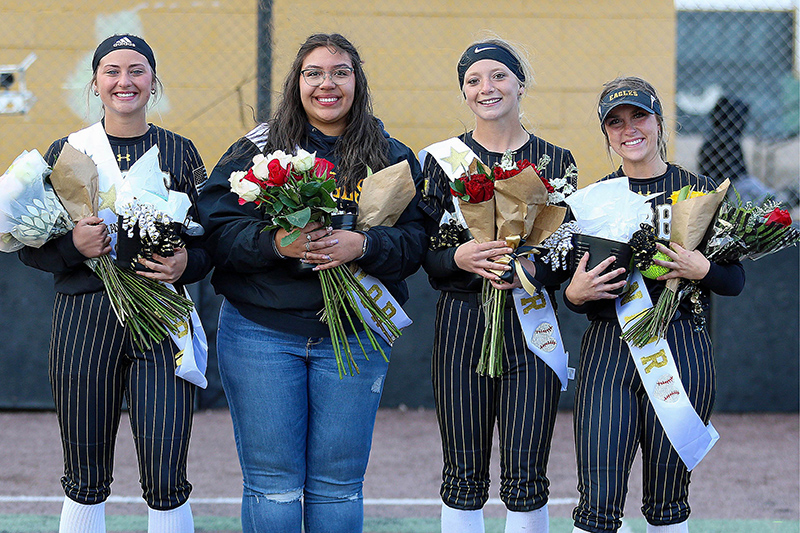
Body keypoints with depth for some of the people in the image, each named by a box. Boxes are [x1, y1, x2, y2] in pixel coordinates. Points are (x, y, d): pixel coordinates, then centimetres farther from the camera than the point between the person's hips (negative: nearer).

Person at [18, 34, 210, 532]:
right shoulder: (66, 151, 8)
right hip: (84, 319, 0)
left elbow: (211, 240, 9)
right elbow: (29, 247, 7)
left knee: (166, 484, -6)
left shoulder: (179, 151, 9)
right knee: (86, 484, 5)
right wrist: (73, 245, -13)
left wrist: (187, 263, -13)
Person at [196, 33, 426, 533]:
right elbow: (216, 226, -5)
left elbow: (416, 239, -1)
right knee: (272, 482, 2)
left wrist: (361, 245, -19)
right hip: (261, 331, -1)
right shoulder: (257, 148, 3)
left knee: (338, 485, 6)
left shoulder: (392, 158, 6)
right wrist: (276, 243, -21)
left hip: (354, 336, 1)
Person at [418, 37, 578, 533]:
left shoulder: (556, 161, 7)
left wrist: (532, 267, -16)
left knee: (526, 480, -3)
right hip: (462, 323, 0)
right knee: (464, 476, 3)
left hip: (531, 323, 0)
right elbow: (428, 255, 3)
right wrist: (460, 257, -18)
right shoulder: (443, 157, 7)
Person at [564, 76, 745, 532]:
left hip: (681, 349, -1)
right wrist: (574, 294, -8)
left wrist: (702, 270, -15)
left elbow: (736, 281, 5)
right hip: (607, 346, 1)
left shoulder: (700, 190, 5)